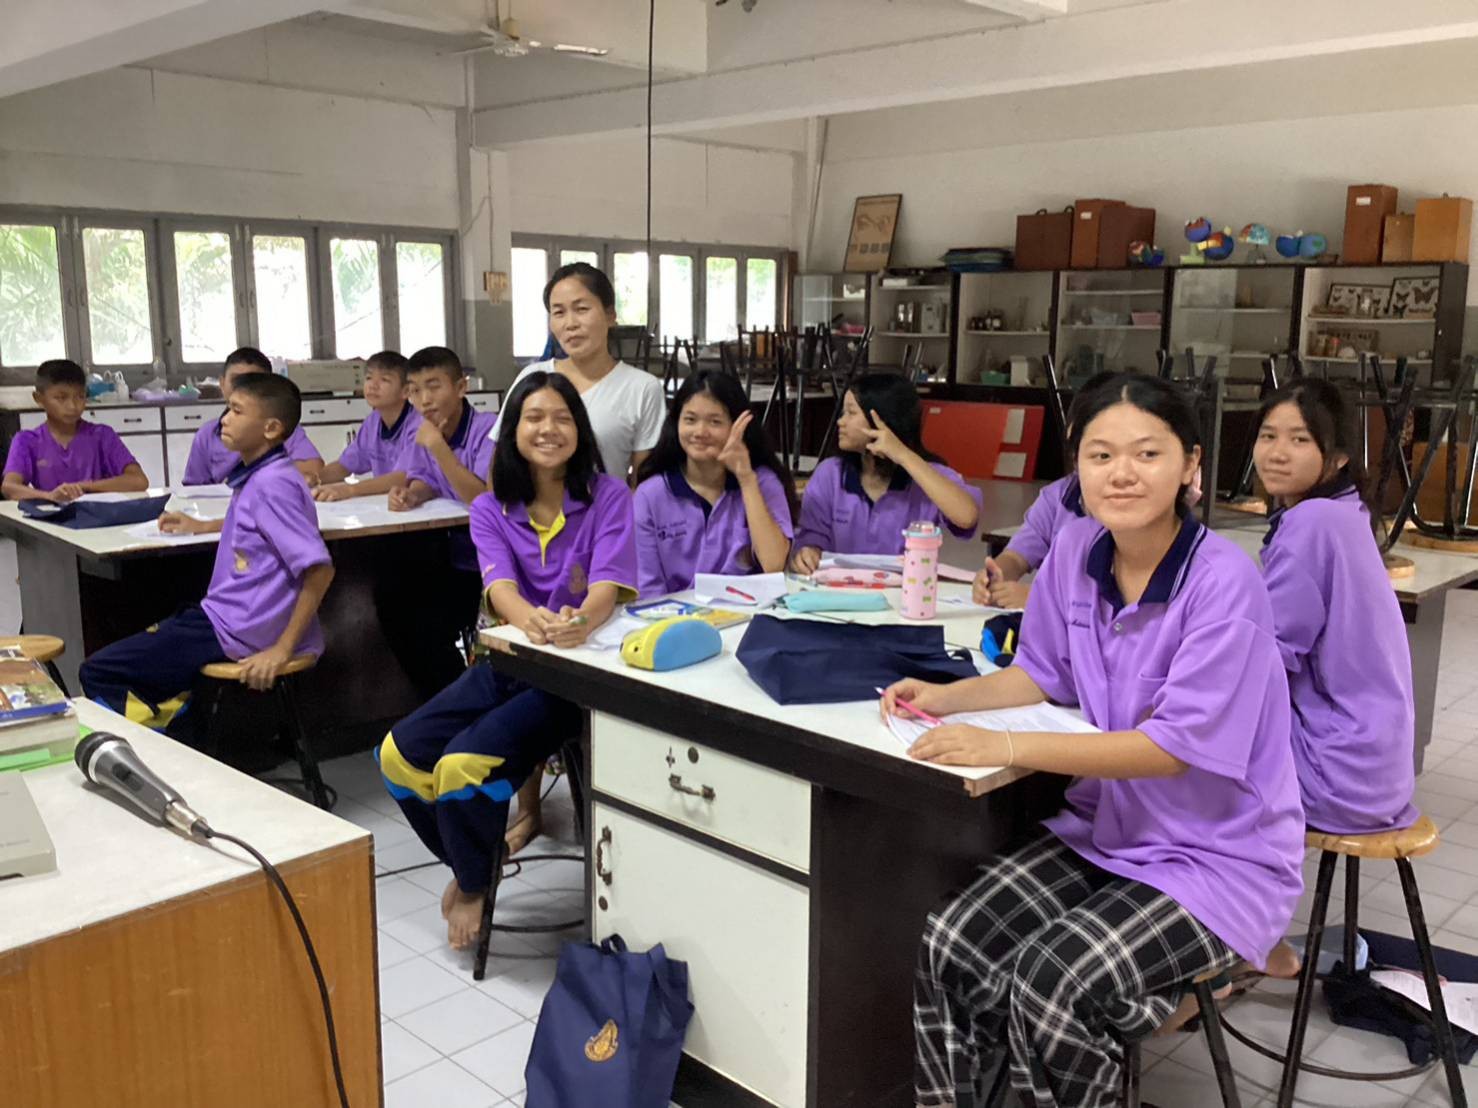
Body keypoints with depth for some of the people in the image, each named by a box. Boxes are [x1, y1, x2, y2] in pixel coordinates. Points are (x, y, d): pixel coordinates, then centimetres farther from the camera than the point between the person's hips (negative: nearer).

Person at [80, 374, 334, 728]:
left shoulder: (272, 483, -22)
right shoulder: (255, 473, 7)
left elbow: (319, 569, -28)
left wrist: (283, 649, -26)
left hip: (235, 632, -10)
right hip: (228, 616, 10)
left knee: (98, 673, -6)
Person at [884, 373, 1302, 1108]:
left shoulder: (1224, 583, -22)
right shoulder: (1074, 551, -4)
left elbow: (1175, 747, -24)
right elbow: (1043, 675, 11)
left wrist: (1007, 748, -30)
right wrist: (945, 698, -7)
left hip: (1219, 859, -5)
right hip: (1103, 831, 6)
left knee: (1048, 990, -25)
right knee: (949, 946, -13)